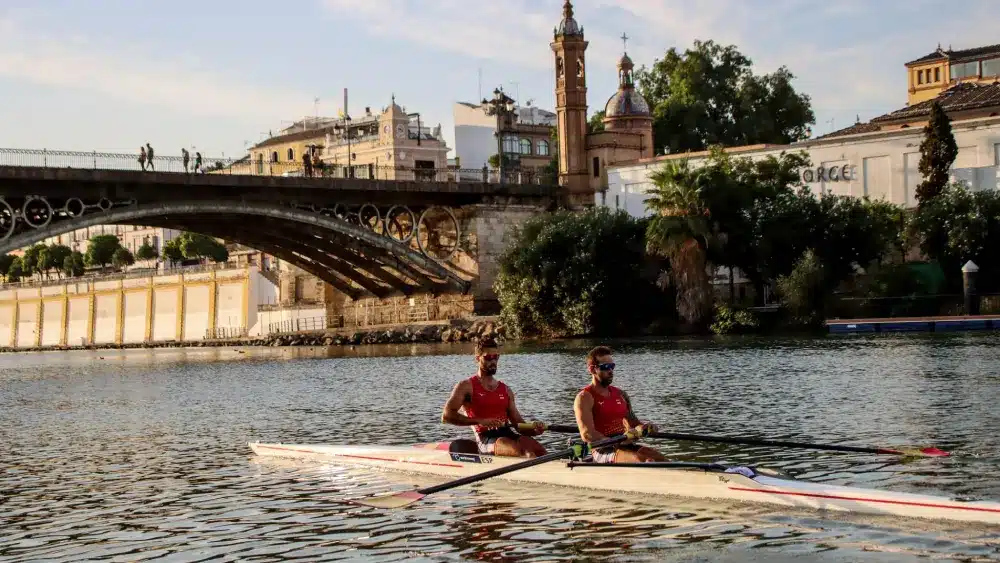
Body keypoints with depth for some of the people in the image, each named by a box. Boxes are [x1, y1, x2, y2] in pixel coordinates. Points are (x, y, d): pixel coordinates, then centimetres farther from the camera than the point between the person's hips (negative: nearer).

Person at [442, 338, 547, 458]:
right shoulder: (466, 386, 6)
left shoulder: (506, 390, 22)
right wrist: (480, 421, -17)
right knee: (526, 452, -33)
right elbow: (446, 416, -7)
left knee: (540, 451, -26)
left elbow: (519, 423, 19)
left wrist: (534, 430, -6)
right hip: (486, 438, -5)